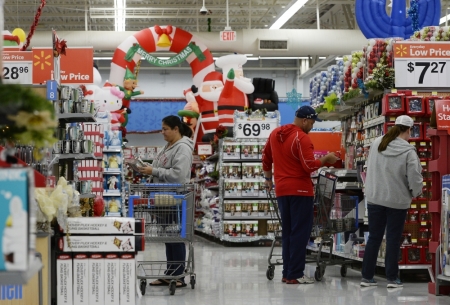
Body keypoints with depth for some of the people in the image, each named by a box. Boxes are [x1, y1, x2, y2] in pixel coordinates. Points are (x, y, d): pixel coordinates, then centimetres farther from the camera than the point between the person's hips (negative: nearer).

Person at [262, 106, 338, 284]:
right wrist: (326, 159, -5)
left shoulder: (275, 134, 10)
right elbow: (309, 166, -20)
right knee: (300, 233, -4)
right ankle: (295, 275, -6)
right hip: (300, 190, -8)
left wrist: (268, 178, 31)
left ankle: (287, 273, 15)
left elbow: (266, 159, 19)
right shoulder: (302, 138, -14)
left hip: (281, 190, 8)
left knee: (287, 232, 14)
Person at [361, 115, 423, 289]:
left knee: (374, 238, 11)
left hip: (375, 198, 4)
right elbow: (414, 178, -15)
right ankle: (392, 278, 11)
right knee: (393, 240, 6)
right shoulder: (408, 151, -16)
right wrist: (415, 193, 4)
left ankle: (367, 277, 14)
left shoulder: (377, 144, -1)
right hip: (398, 201, -4)